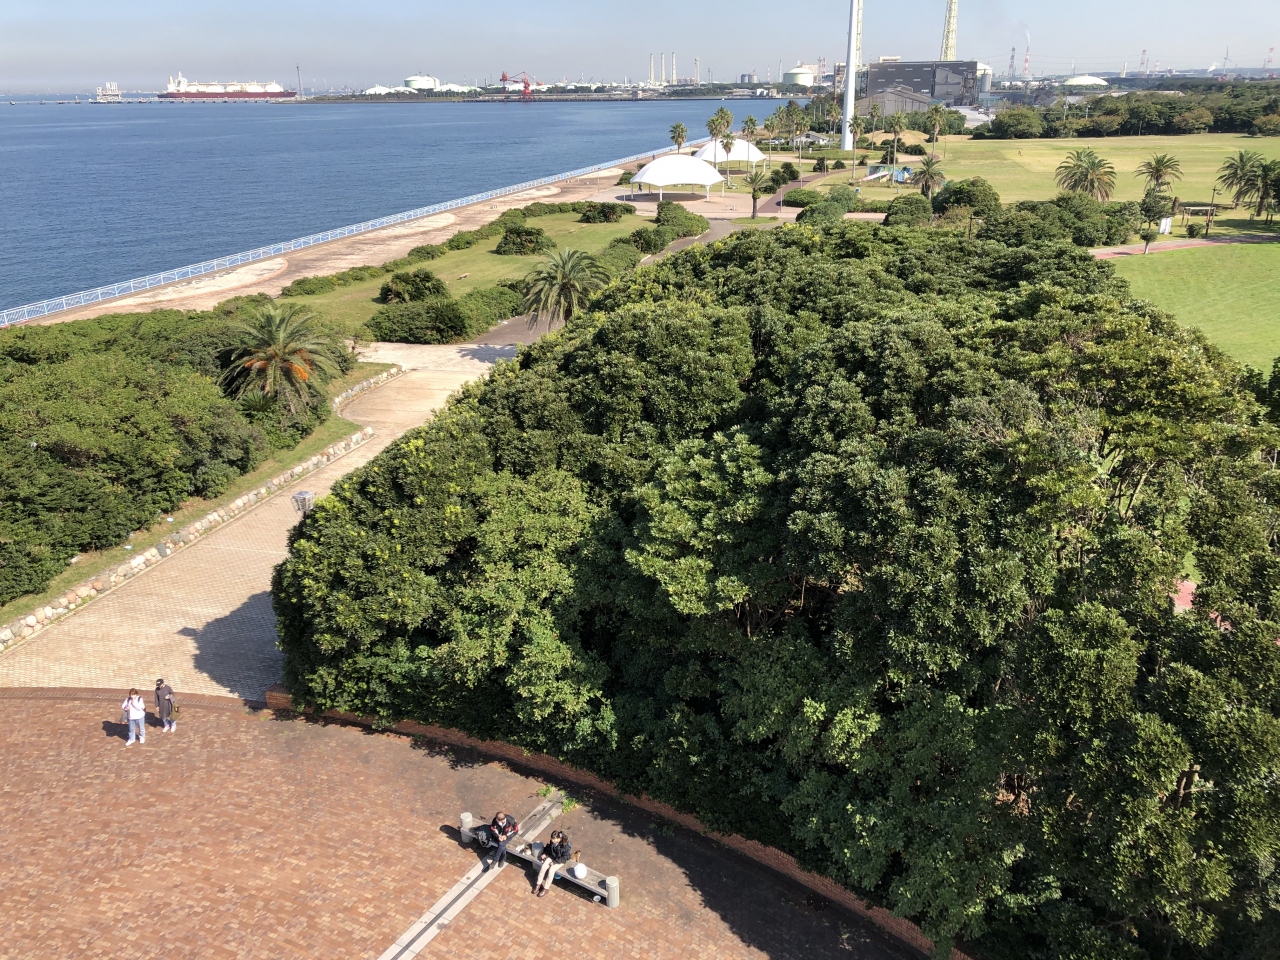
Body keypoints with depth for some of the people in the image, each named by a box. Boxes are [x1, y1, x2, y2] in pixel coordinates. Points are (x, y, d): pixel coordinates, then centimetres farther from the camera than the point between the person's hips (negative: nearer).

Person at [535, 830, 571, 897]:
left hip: (560, 861, -5)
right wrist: (545, 854, -6)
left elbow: (565, 858, -22)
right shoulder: (552, 841, -15)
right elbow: (548, 847, 8)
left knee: (551, 870, -22)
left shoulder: (565, 845, -31)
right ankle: (539, 884, 1)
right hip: (551, 856, 5)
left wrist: (555, 862, -21)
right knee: (543, 867, -14)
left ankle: (546, 888, -8)